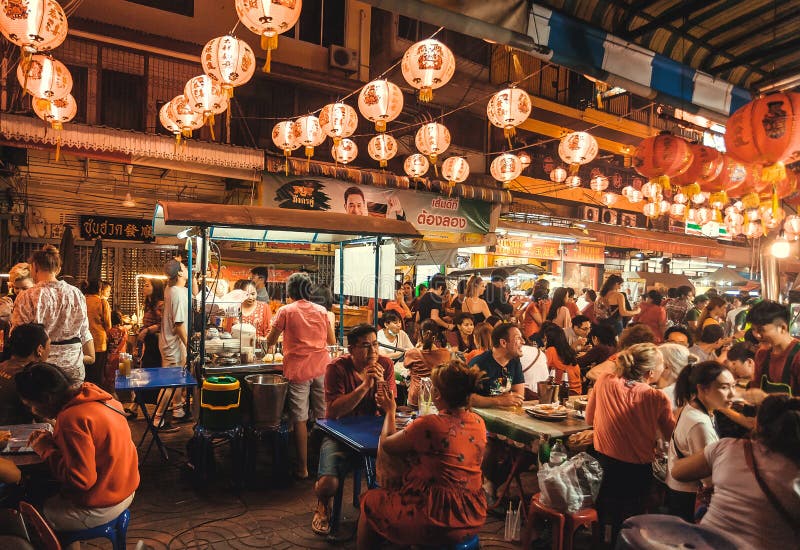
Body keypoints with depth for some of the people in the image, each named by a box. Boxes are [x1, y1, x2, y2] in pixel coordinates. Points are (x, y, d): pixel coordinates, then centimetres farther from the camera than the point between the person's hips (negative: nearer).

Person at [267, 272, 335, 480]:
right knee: (324, 417, 11)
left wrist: (275, 332, 22)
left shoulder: (286, 311, -3)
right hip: (321, 368, 3)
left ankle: (302, 468, 10)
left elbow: (270, 341, 2)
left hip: (298, 369, -3)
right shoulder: (321, 311, 7)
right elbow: (332, 341, 13)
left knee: (300, 419, 4)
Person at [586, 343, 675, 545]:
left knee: (600, 518, 25)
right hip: (637, 471, -2)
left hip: (602, 464, 2)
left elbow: (590, 418, 3)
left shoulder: (604, 382, -12)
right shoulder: (658, 399, -18)